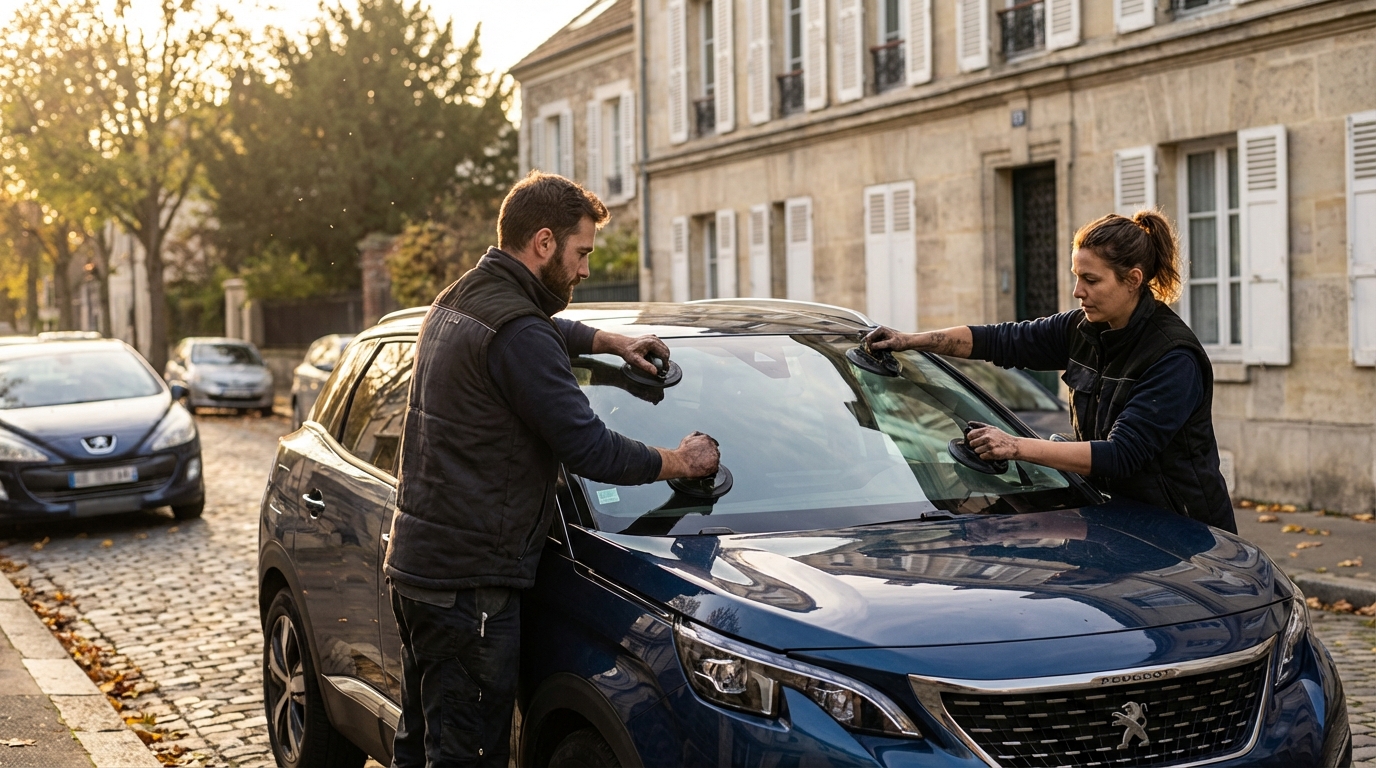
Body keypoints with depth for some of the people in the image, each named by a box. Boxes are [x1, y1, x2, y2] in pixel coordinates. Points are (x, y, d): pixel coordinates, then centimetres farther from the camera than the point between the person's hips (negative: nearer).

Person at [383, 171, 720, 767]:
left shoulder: (455, 302, 14)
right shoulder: (516, 332, -18)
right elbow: (589, 450, -18)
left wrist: (605, 340, 29)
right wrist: (678, 462, -4)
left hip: (414, 562, 10)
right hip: (468, 582, -10)